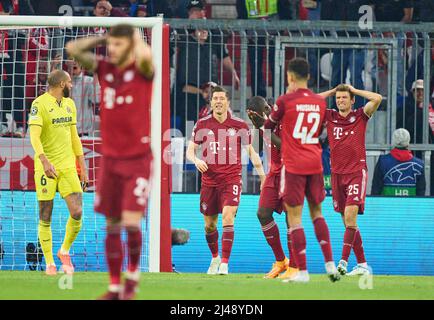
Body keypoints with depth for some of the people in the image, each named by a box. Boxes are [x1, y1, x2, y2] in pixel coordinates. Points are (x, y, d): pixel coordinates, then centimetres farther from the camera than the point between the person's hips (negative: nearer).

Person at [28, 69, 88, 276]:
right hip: (46, 167, -5)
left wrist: (83, 168, 16)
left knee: (77, 213, -8)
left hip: (68, 166, 5)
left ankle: (65, 251, 15)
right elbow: (34, 136, -20)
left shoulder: (69, 104, 13)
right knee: (45, 218, 1)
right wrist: (45, 161, -34)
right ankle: (49, 263, 11)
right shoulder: (40, 104, -10)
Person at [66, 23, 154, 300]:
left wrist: (137, 37, -11)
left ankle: (133, 275, 11)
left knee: (131, 222, -14)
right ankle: (115, 287, 15)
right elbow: (73, 49, -2)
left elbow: (145, 55, -32)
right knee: (112, 225, 7)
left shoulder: (142, 70, -8)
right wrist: (103, 39, 1)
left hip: (138, 159, -5)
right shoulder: (104, 69, 4)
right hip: (111, 159, 5)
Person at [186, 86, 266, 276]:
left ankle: (224, 263, -19)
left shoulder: (239, 125, 1)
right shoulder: (202, 125, 3)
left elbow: (251, 152, 9)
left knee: (228, 217, -20)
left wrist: (263, 176, 4)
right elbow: (190, 150, 6)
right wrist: (196, 160, -17)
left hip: (232, 179, -2)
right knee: (210, 224, 9)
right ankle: (215, 258, 34)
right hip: (209, 180, 2)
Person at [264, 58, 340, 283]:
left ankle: (302, 271, -5)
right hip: (315, 164, 5)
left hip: (293, 166, -5)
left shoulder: (285, 101, -9)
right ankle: (330, 264, 11)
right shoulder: (320, 102, 6)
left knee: (294, 218, -1)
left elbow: (268, 126, 6)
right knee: (317, 212, 18)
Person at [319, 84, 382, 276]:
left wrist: (354, 90, 0)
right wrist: (332, 91, 9)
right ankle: (362, 264, 14)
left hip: (357, 172, -4)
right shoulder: (330, 116, 10)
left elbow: (377, 99, -11)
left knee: (350, 215, -19)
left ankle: (343, 261, -26)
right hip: (337, 173, 4)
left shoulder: (360, 116, 2)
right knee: (348, 222, 7)